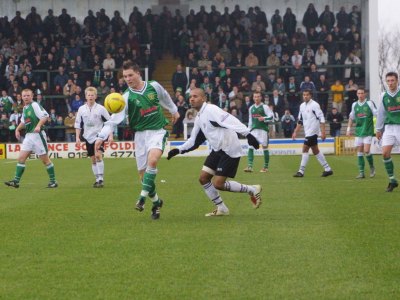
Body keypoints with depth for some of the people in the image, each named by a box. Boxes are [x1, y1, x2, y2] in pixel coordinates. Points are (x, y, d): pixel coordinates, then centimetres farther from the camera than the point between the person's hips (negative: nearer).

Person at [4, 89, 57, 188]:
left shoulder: (35, 105, -10)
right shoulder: (25, 108, 15)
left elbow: (45, 116, -21)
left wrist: (38, 126, -32)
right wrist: (18, 129, 18)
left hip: (38, 135, -8)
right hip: (28, 136, 8)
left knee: (45, 159, -1)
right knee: (21, 158, -1)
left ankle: (53, 182, 8)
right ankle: (16, 181, -1)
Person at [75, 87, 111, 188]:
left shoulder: (100, 108, -4)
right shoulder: (81, 109, 3)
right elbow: (78, 124, 9)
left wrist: (110, 135, -6)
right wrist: (77, 137, 2)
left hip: (98, 135, -4)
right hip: (88, 137, 4)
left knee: (98, 155, -22)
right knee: (93, 159, 9)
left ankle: (101, 178, -20)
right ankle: (97, 179, 19)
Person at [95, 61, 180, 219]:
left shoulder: (154, 86, -2)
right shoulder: (127, 97, -7)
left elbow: (165, 98, 22)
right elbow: (114, 118, -15)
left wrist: (174, 110, 38)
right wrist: (101, 136, -28)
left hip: (157, 131, -1)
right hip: (140, 134, 1)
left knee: (152, 160, -28)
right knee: (143, 173, 1)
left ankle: (143, 196, -22)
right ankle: (156, 202, 23)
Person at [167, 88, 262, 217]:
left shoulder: (210, 110, -15)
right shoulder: (199, 118, 14)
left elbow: (230, 120, -28)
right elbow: (194, 141, 24)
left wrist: (247, 134, -39)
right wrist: (178, 150, 15)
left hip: (229, 150, -9)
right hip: (217, 150, 9)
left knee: (218, 184, -10)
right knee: (203, 178, 4)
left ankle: (252, 190, 7)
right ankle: (221, 209, 16)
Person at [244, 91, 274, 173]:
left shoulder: (264, 107, -1)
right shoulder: (251, 108, 14)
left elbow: (271, 117, -4)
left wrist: (263, 118, -19)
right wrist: (249, 130, 20)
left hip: (263, 129, -4)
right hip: (254, 129, 4)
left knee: (265, 147, 1)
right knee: (250, 147, -11)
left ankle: (266, 167, 11)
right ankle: (250, 166, -16)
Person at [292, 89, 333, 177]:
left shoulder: (314, 105, -11)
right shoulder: (302, 106, 12)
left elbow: (321, 118, -13)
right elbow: (300, 121, 20)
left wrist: (323, 132, -18)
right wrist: (295, 132, 18)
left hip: (312, 131, -8)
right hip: (307, 132, 8)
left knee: (305, 149, -9)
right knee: (315, 151, 10)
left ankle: (301, 171, -6)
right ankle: (327, 169, 15)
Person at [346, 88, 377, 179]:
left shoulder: (369, 103, -4)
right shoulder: (354, 105, 9)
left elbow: (377, 115, -4)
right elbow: (351, 118, 20)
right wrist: (348, 129, 15)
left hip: (368, 131, -4)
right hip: (358, 131, 4)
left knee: (366, 151, -12)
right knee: (359, 152, 2)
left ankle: (372, 167, 11)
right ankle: (361, 172, 6)